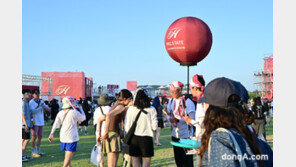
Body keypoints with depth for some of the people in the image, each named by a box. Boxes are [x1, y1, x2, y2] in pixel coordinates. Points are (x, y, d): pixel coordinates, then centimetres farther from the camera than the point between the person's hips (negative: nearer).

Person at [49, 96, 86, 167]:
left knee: (67, 153, 18)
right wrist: (81, 109, 18)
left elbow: (55, 124, -1)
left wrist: (51, 134, 5)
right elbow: (83, 118, 3)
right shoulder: (74, 112, -13)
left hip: (63, 136, 6)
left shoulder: (60, 113, 1)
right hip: (72, 137, -6)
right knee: (70, 153, -4)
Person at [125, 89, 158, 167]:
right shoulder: (151, 109, -6)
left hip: (134, 139, 2)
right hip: (147, 139, -2)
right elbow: (154, 127, -5)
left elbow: (127, 128, -1)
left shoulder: (131, 109, -3)